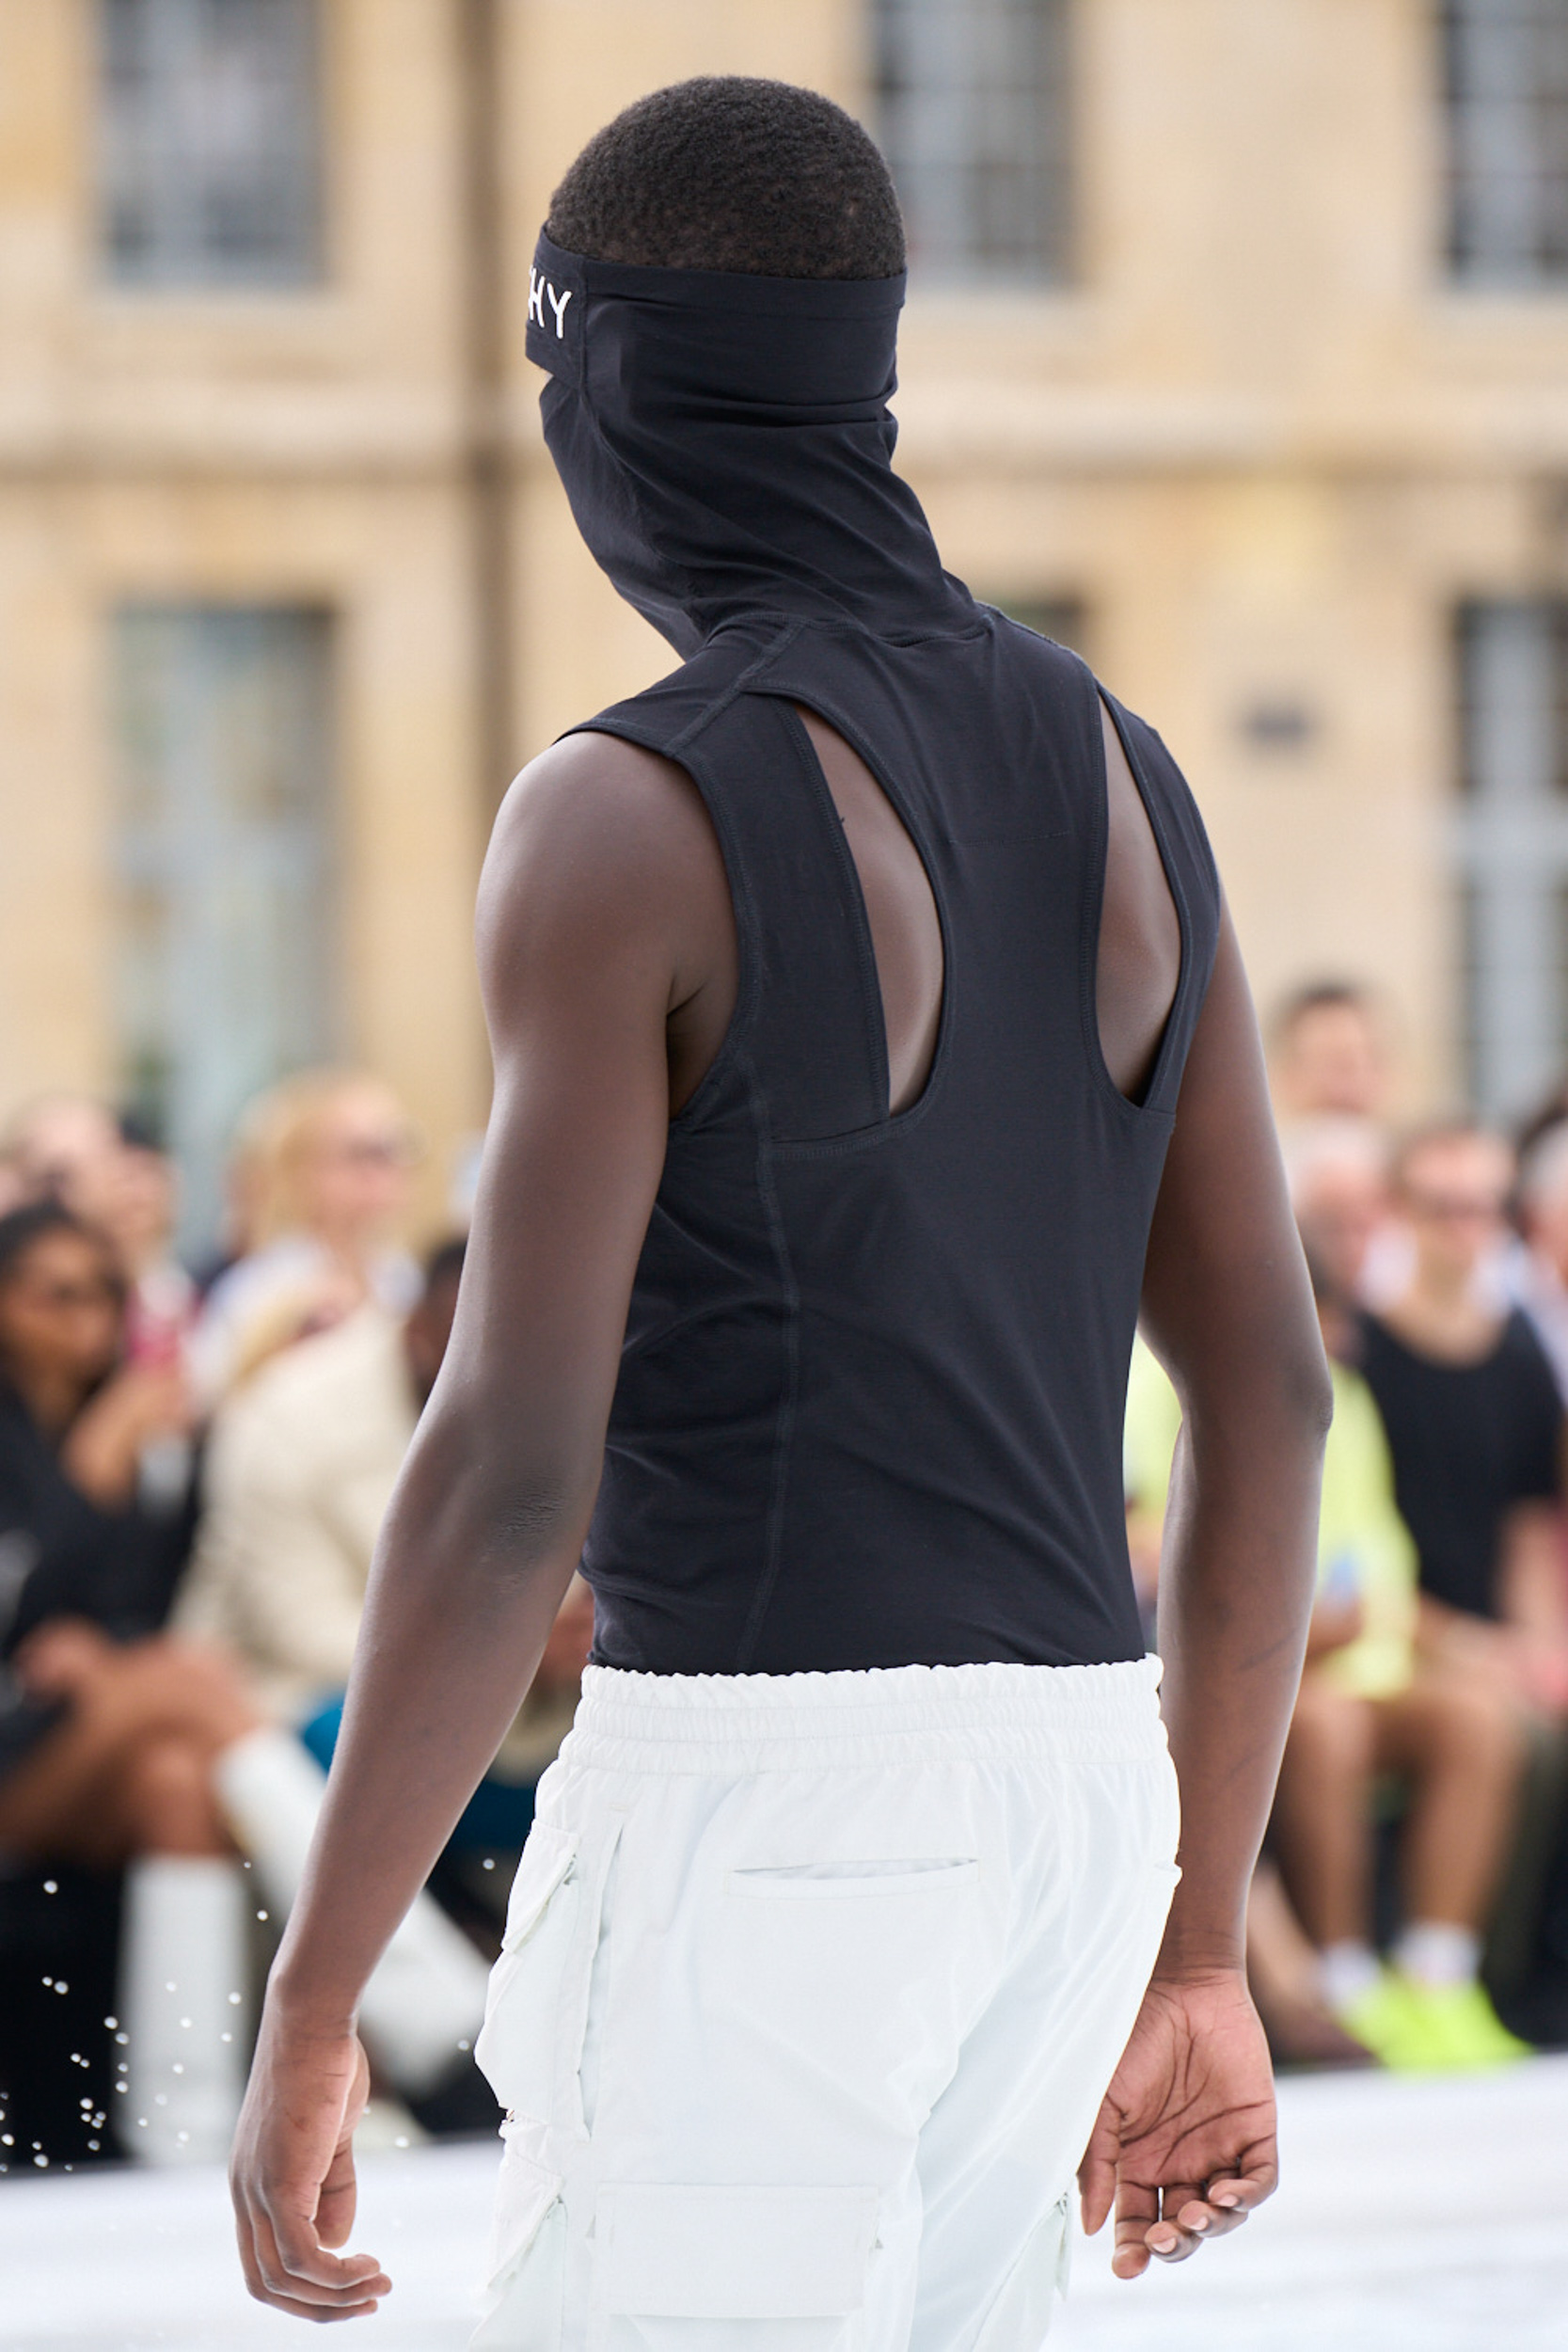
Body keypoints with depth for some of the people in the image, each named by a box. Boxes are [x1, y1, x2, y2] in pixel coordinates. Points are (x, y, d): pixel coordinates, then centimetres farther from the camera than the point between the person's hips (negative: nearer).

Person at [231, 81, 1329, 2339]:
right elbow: (1271, 1392, 12)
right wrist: (1197, 1954, 18)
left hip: (757, 1812, -8)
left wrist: (309, 2011, -11)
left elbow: (514, 1468, -17)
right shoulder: (1115, 779, 10)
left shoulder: (629, 823, -13)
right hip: (1068, 1798, 8)